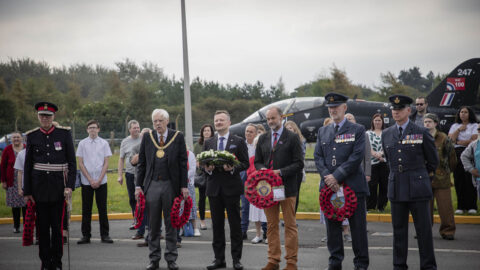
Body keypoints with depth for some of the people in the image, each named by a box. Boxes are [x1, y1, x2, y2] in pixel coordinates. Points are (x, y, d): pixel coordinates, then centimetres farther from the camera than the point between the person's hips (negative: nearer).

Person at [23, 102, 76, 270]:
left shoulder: (65, 134, 1)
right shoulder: (32, 136, 5)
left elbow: (72, 162, 0)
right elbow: (28, 165, 7)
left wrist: (70, 186, -9)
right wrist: (27, 191, 4)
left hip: (58, 187, -1)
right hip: (39, 187, 1)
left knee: (57, 225, 1)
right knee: (42, 226, 5)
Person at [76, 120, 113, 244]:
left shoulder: (104, 143, 3)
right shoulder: (82, 143, 3)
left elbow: (106, 163, 2)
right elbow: (80, 164, 1)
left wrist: (99, 180, -7)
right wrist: (90, 180, -6)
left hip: (101, 181, 0)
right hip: (86, 181, 0)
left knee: (102, 208, 2)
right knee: (86, 209, 4)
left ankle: (105, 235, 8)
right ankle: (86, 235, 11)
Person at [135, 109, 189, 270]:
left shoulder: (178, 137, 1)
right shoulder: (147, 137, 7)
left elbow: (183, 163, 1)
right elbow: (141, 163, 9)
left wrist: (184, 186, -4)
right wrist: (138, 185, 3)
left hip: (171, 185, -2)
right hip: (152, 185, 2)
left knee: (171, 224, 6)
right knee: (153, 225, 7)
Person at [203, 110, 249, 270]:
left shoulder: (238, 142, 3)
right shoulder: (208, 143, 13)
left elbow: (245, 163, 0)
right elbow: (203, 163, 13)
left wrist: (233, 168, -17)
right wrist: (207, 169, -8)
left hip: (232, 187, -3)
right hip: (214, 188, 3)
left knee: (235, 224, 0)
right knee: (217, 225, 6)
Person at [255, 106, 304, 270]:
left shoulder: (292, 138, -1)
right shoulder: (263, 139, 13)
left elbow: (299, 164, -5)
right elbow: (257, 161, 17)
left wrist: (280, 172, -17)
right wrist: (262, 169, -6)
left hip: (287, 187, -4)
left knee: (290, 225, 0)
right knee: (271, 225, 7)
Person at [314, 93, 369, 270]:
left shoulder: (357, 130, 1)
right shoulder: (322, 132, 15)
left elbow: (357, 157, -9)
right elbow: (318, 156, 9)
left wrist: (337, 176, -14)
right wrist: (327, 177, -8)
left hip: (353, 186, -4)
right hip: (329, 187, 4)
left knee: (358, 227, 1)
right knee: (332, 226, 8)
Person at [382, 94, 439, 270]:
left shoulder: (421, 133, -1)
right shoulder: (386, 134, 10)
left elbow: (433, 160, 10)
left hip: (418, 187, -3)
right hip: (396, 188, 3)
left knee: (424, 229, -1)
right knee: (398, 229, 8)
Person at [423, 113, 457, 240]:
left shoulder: (443, 138, -2)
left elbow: (452, 157, 5)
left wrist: (447, 170, 12)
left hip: (442, 177, -2)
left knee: (445, 206, -2)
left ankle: (447, 231, 8)